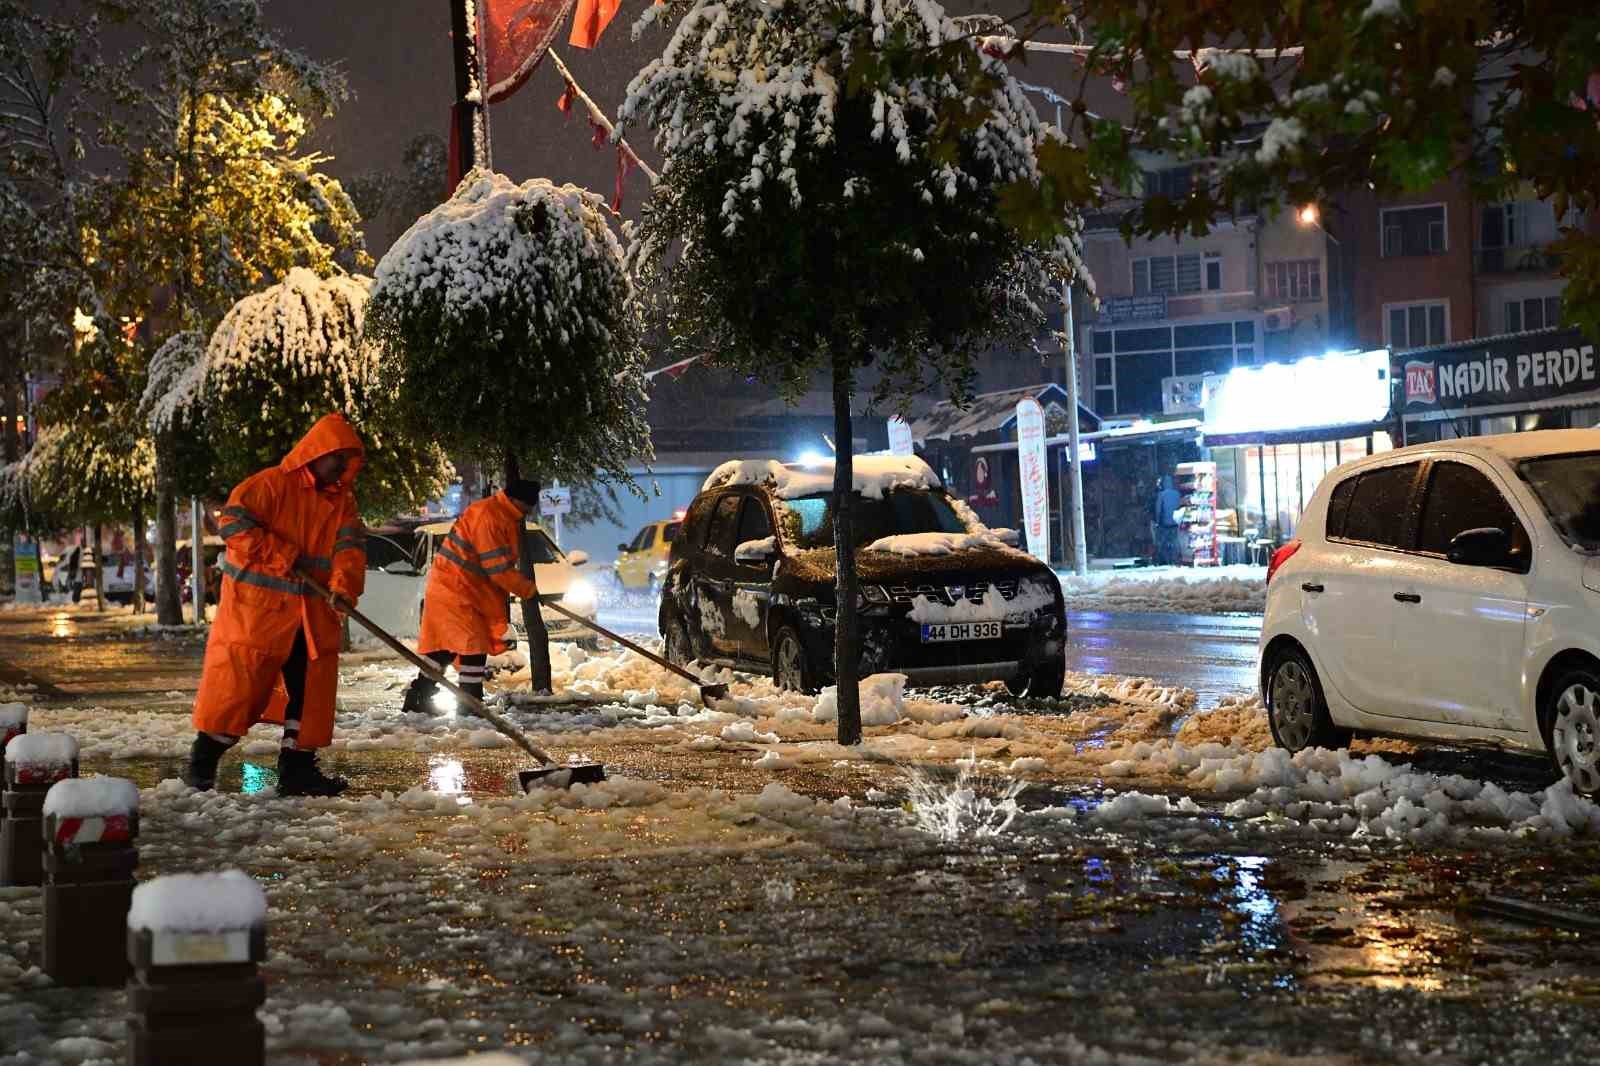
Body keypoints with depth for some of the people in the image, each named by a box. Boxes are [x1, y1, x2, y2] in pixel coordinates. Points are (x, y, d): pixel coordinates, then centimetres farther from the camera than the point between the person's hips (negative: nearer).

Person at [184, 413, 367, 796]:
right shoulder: (272, 484, -9)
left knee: (311, 685, 5)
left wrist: (344, 586, -22)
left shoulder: (342, 501, 11)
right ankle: (203, 760, 9)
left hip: (313, 611, 6)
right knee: (239, 679, -4)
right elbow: (234, 520, -17)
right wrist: (283, 555, -18)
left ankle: (297, 767, 12)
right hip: (257, 604, -6)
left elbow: (350, 546, -2)